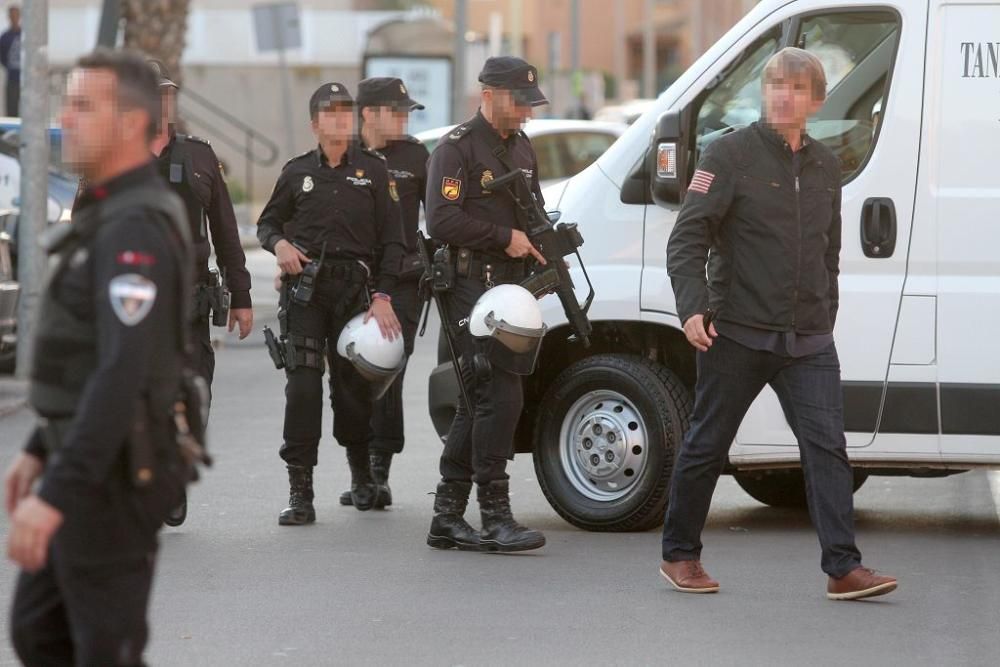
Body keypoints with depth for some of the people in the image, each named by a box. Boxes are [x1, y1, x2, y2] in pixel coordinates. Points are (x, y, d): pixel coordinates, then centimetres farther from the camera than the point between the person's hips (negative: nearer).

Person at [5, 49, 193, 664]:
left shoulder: (134, 231, -22)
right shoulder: (118, 219, 13)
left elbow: (123, 375, -31)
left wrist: (57, 497, -34)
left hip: (109, 478, -10)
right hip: (92, 467, 10)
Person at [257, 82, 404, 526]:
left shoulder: (373, 169, 6)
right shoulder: (298, 172, 10)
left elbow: (391, 239, 4)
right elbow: (267, 222, 20)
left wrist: (383, 296, -5)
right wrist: (279, 244, -4)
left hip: (354, 288, 0)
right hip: (304, 287, 0)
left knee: (353, 383, 4)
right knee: (302, 384, -9)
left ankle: (361, 472, 30)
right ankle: (300, 492, -10)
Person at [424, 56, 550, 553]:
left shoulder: (521, 148, 20)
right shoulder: (456, 149, -8)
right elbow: (442, 221, -18)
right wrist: (506, 238, -16)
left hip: (508, 288, 9)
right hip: (470, 287, -9)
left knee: (479, 403, 10)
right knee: (501, 395, -15)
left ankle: (447, 517, 15)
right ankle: (495, 518, -13)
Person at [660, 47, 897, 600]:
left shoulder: (826, 167, 12)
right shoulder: (730, 154, -5)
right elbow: (687, 238, -9)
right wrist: (692, 307, -21)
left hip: (808, 342, 4)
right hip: (737, 335, -4)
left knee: (827, 447, -7)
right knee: (707, 445, 6)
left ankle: (843, 568, -10)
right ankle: (680, 555, 21)